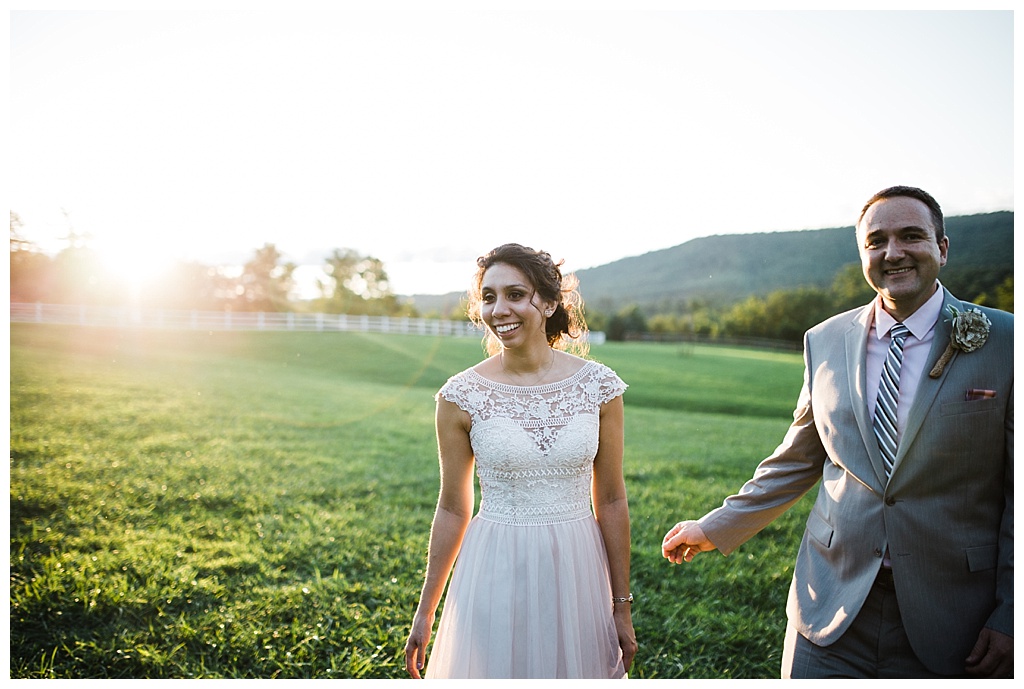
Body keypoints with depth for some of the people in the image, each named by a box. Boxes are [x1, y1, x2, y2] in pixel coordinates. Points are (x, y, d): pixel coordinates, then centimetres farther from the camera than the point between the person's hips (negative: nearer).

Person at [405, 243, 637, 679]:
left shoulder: (598, 385, -6)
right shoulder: (462, 396, -9)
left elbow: (610, 500, 0)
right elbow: (452, 509, 0)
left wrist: (622, 606, 4)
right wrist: (424, 612, 5)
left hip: (576, 574, 1)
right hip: (495, 577, -1)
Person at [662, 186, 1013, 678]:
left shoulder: (1002, 342, -6)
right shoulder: (825, 342, 2)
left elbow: (1018, 492, -4)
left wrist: (1009, 617, -5)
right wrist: (713, 528, 11)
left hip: (947, 619, -2)